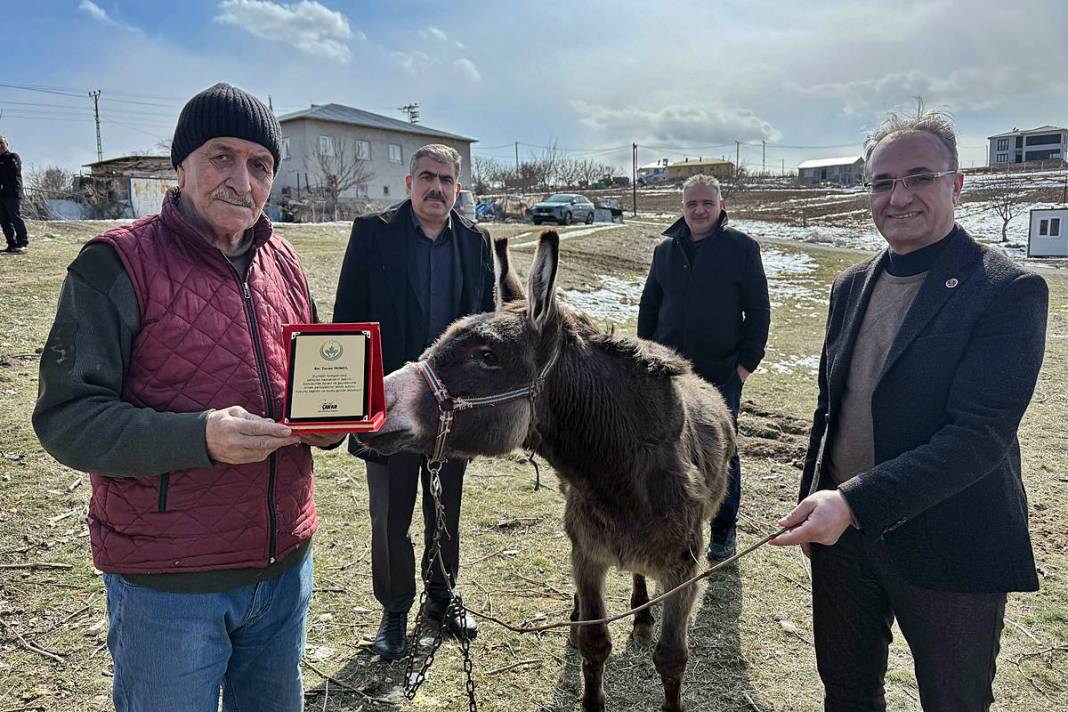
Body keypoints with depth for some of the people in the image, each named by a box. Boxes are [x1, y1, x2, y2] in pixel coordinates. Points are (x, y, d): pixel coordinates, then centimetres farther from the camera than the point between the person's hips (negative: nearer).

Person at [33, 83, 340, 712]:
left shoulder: (283, 263, 6)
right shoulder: (116, 264, -11)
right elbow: (66, 418, -15)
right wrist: (198, 436, -29)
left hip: (284, 564, 6)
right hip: (167, 583, -5)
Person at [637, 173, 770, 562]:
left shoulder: (742, 248, -5)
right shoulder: (666, 249, 7)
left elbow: (757, 310, -4)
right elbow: (649, 306, 13)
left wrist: (748, 361, -9)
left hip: (721, 373, -4)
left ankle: (724, 529, 23)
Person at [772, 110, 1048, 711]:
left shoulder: (1010, 292, -14)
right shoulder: (852, 285, 5)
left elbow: (979, 434, -23)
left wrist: (854, 502, -31)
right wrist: (813, 503, 13)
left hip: (947, 549, -5)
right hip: (840, 528, 6)